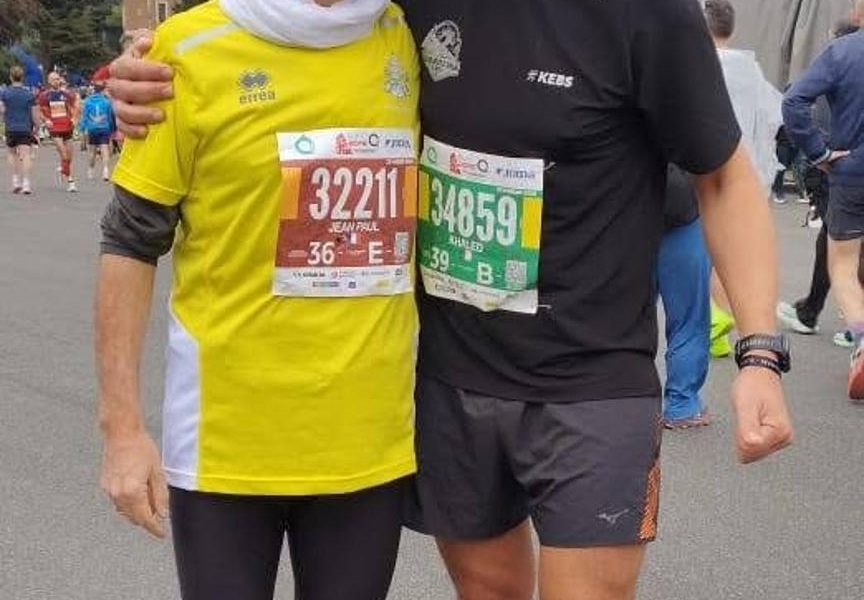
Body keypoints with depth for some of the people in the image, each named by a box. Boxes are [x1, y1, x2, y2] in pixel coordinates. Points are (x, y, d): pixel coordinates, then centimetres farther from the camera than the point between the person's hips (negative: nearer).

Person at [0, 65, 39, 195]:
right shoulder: (29, 94, -1)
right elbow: (35, 115, 1)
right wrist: (36, 127, 16)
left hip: (10, 129, 1)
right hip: (25, 129, -1)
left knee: (12, 154, 18)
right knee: (26, 155, -5)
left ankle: (16, 181, 14)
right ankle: (26, 184, -13)